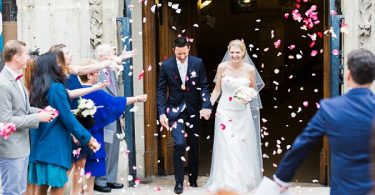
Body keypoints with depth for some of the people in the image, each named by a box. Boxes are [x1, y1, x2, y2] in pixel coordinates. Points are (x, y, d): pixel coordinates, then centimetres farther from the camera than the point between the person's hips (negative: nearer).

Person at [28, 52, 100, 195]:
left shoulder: (35, 88, 8)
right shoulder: (56, 87, -15)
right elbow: (68, 118, -15)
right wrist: (87, 138, -6)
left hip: (38, 144, 8)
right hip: (54, 144, -7)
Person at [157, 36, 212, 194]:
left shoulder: (198, 63, -4)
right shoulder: (166, 65, -5)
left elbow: (204, 86, -4)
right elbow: (161, 90, -3)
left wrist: (206, 106, -17)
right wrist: (162, 113, -11)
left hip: (193, 110, 2)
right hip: (175, 110, -2)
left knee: (194, 145, 10)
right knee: (179, 144, -13)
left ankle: (193, 179, 25)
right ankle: (179, 182, -2)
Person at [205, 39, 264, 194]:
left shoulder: (250, 69, -3)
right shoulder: (222, 67, -4)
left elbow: (253, 90, 9)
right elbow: (217, 90, 2)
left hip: (243, 113, 1)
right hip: (225, 111, -1)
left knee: (242, 147, 7)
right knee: (226, 148, -4)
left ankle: (243, 180, 24)